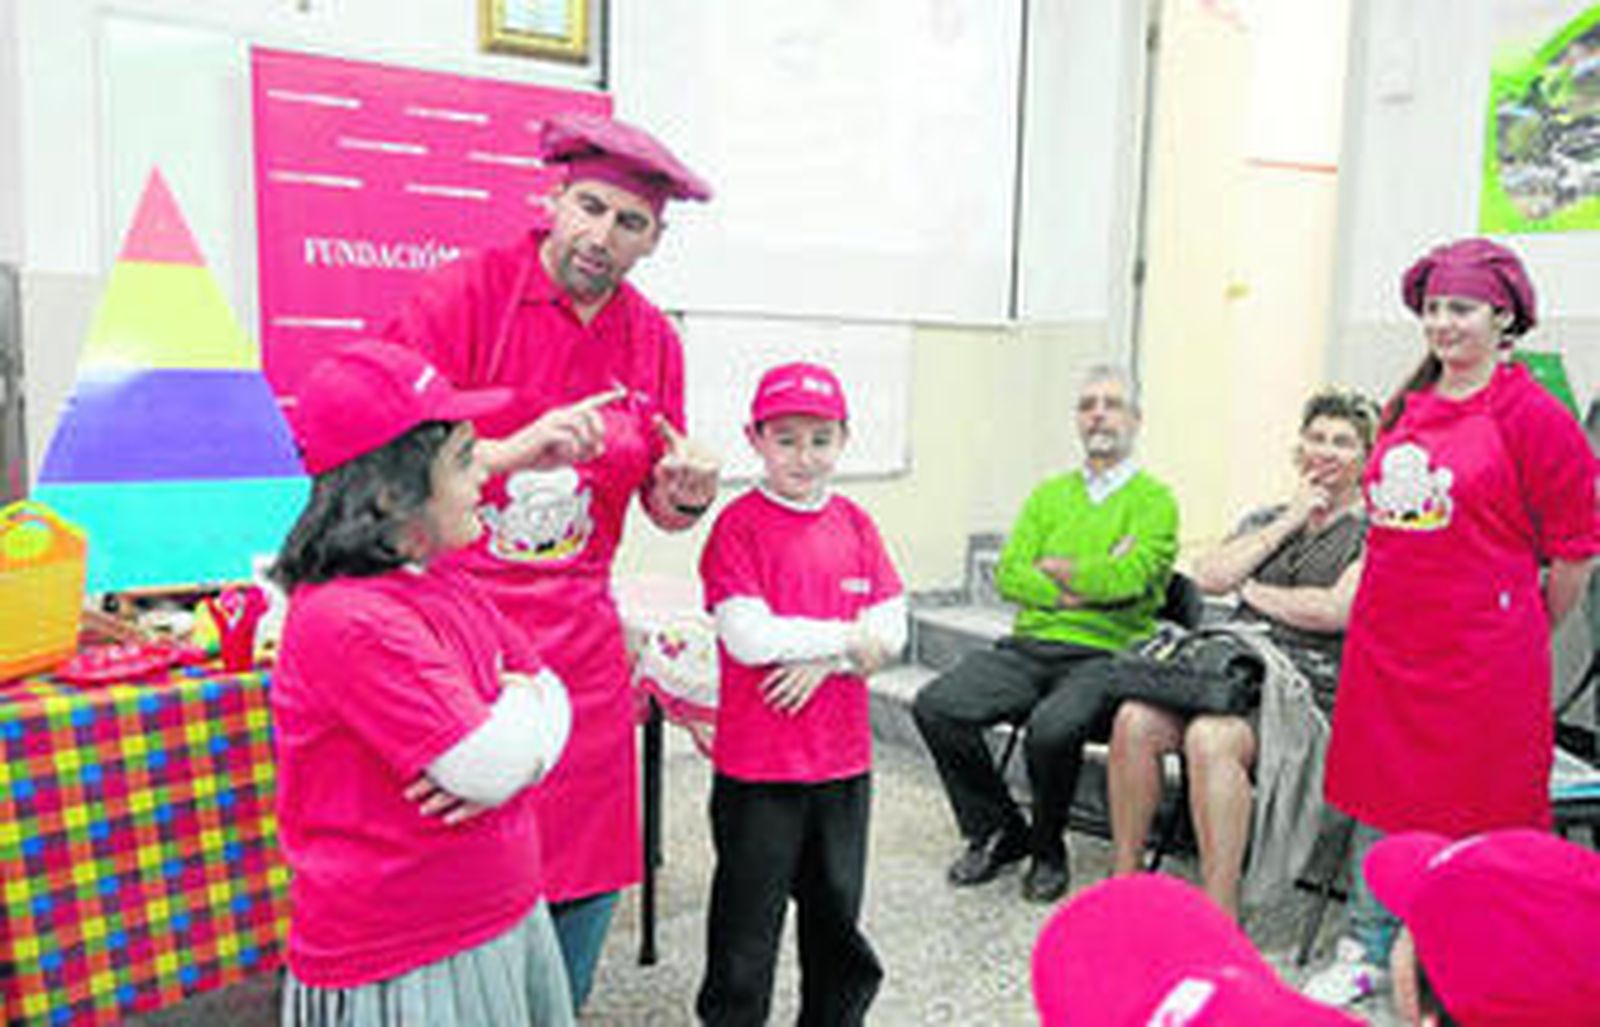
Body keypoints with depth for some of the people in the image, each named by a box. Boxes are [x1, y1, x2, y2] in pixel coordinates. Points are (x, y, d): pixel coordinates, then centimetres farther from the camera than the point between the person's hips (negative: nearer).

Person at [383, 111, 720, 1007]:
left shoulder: (654, 341, 8)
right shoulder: (466, 293, -7)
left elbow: (662, 505, 15)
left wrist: (689, 496, -7)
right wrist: (512, 451, -27)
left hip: (580, 639, 5)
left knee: (587, 882, 11)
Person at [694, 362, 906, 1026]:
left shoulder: (854, 524, 6)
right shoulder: (738, 525, -10)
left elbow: (890, 633, 1)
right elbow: (748, 638, -19)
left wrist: (824, 659, -15)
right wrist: (847, 636, -12)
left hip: (843, 757, 5)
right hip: (758, 762, -5)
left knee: (837, 909, 19)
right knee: (748, 918, 7)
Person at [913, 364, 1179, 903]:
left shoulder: (1155, 500, 4)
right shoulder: (1049, 494, 19)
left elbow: (1126, 579, -14)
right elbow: (1008, 575, 5)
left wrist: (1054, 567, -1)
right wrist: (1086, 586, -7)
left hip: (1104, 655, -5)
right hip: (1029, 646, 5)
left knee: (1052, 728, -34)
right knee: (935, 706, -17)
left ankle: (1048, 848, -2)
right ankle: (998, 831, 6)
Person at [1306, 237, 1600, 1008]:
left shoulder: (1533, 416, -8)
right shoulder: (1405, 409, 10)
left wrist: (1520, 641, 7)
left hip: (1482, 654, -6)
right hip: (1385, 643, 6)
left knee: (1475, 812, 5)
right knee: (1378, 797, 14)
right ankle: (1364, 955, 29)